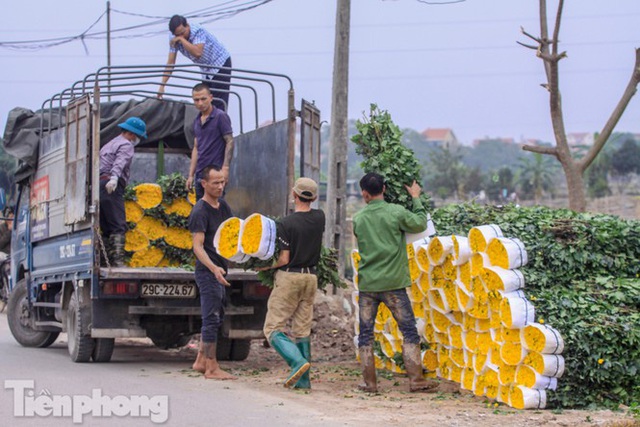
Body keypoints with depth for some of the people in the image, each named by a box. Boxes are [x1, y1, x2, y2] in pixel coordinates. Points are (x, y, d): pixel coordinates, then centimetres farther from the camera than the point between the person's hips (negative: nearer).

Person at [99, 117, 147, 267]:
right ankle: (118, 261, -23)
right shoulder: (126, 145, 0)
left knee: (106, 228, 8)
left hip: (98, 185, 9)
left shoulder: (109, 145, 30)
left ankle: (110, 261, 2)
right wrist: (114, 178, -35)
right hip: (112, 188, -9)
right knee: (118, 227, -13)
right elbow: (119, 163, -19)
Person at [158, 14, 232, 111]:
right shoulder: (174, 39, -9)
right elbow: (170, 63, -6)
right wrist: (162, 85, -10)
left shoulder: (198, 31, -26)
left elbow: (197, 53, -41)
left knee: (219, 103, -14)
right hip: (206, 70, 7)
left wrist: (182, 39, -36)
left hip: (221, 63, -7)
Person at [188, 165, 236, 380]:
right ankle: (211, 368, -3)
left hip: (219, 270, 9)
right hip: (207, 271, -9)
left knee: (216, 316, 14)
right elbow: (197, 246, -21)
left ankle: (200, 361, 23)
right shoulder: (200, 211, -14)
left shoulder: (223, 206, 12)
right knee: (212, 318, -7)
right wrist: (213, 268, -34)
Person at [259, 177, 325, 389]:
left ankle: (298, 361, -22)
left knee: (273, 328, -1)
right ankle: (303, 380, 7)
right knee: (302, 330, 10)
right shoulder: (319, 218, 2)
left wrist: (262, 267, 0)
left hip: (289, 278, -6)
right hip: (311, 277, 6)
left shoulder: (286, 223, -15)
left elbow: (284, 259, -15)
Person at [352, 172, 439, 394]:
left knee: (365, 334, 9)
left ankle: (369, 382, 7)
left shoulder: (358, 218, 2)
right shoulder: (396, 212, -7)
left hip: (367, 284, 2)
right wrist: (416, 199, 19)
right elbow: (420, 224, 6)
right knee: (409, 331, 6)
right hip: (393, 284, -2)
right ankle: (416, 379, 3)